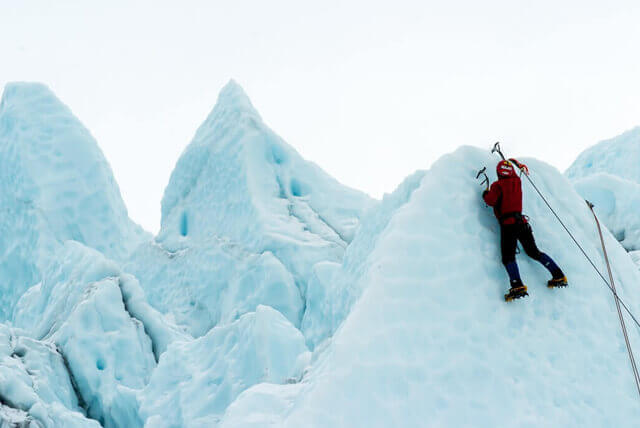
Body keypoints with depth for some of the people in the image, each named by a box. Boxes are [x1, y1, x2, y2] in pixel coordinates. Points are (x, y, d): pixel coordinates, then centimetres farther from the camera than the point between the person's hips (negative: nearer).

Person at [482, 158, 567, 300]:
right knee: (534, 252, 17)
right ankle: (559, 276, 9)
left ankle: (518, 286, -34)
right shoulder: (517, 182, 13)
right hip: (522, 222, 6)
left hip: (508, 225, -6)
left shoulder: (497, 185, -4)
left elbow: (491, 200, -17)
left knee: (508, 257, -12)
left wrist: (485, 194, 5)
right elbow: (514, 175, 37)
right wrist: (516, 164, 56)